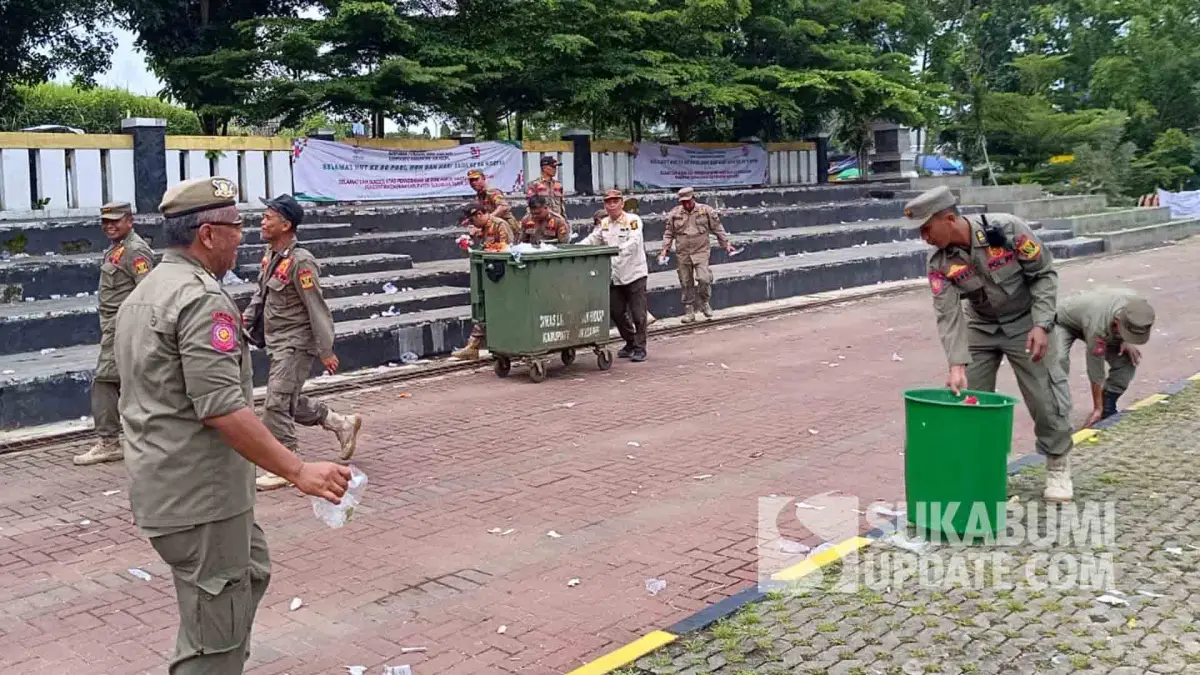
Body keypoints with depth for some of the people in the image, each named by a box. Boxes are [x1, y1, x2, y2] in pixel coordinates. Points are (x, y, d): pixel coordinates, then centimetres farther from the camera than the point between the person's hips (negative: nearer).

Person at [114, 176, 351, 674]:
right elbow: (223, 410, -26)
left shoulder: (142, 293, 14)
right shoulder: (202, 298, -19)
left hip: (159, 482, 10)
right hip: (198, 496, -10)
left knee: (251, 571, 24)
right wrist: (298, 471, -25)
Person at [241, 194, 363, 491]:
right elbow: (261, 293, 19)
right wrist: (247, 317, 5)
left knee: (277, 405, -7)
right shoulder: (271, 255, 5)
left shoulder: (300, 261, -20)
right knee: (291, 400, 18)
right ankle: (343, 424, 32)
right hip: (277, 343, 9)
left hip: (295, 344, -9)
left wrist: (325, 351, -18)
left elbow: (317, 309, -19)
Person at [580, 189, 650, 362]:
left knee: (638, 314, -2)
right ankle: (630, 343, 30)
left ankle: (640, 348, 8)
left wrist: (615, 251, -34)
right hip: (615, 276, 6)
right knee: (616, 312, 12)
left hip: (634, 274, -6)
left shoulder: (633, 220, -10)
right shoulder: (604, 224, 9)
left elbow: (633, 243, -23)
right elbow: (592, 240, 13)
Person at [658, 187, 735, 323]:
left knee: (704, 278, -18)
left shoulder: (706, 211, 0)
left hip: (701, 252, -2)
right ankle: (689, 311, 17)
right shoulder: (674, 214, 4)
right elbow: (669, 234, 12)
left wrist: (726, 244, 7)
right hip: (682, 254, 2)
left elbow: (718, 229, 7)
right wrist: (665, 249, 3)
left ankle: (704, 302, 8)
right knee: (686, 283, 6)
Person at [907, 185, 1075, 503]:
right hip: (980, 326, 3)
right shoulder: (939, 262, -17)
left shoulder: (1007, 229, -27)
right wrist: (957, 364, -29)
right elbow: (948, 315, -19)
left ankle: (1058, 466, 18)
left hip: (1024, 323, -3)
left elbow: (1044, 273, -15)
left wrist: (1041, 325, -21)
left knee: (1043, 397, -1)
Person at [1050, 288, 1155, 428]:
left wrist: (1126, 341, -18)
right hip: (1063, 322, -6)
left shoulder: (1136, 304, -28)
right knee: (1059, 364, -31)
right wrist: (1097, 408, -22)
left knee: (1128, 360, -9)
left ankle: (1108, 410, 3)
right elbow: (1095, 370, -30)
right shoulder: (1097, 326, -43)